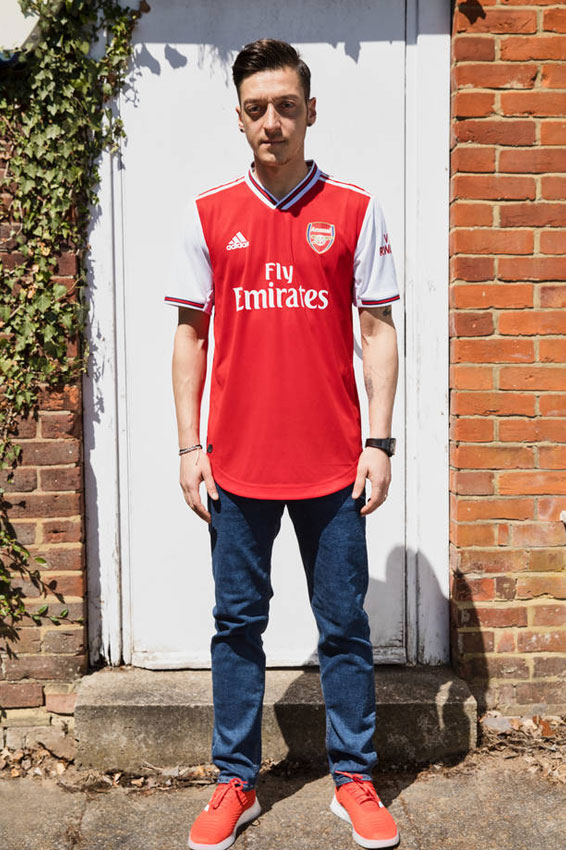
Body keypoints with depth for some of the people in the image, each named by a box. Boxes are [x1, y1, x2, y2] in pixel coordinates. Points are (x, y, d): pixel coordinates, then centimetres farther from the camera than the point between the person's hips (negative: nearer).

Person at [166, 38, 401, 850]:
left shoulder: (356, 211, 2)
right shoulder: (207, 215, 5)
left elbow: (378, 329, 2)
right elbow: (190, 332, 7)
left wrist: (381, 442, -5)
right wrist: (189, 446, 1)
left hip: (333, 464, -1)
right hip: (237, 464, 1)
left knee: (345, 626, 8)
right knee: (237, 624, 11)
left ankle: (354, 779, 26)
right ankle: (236, 783, 27)